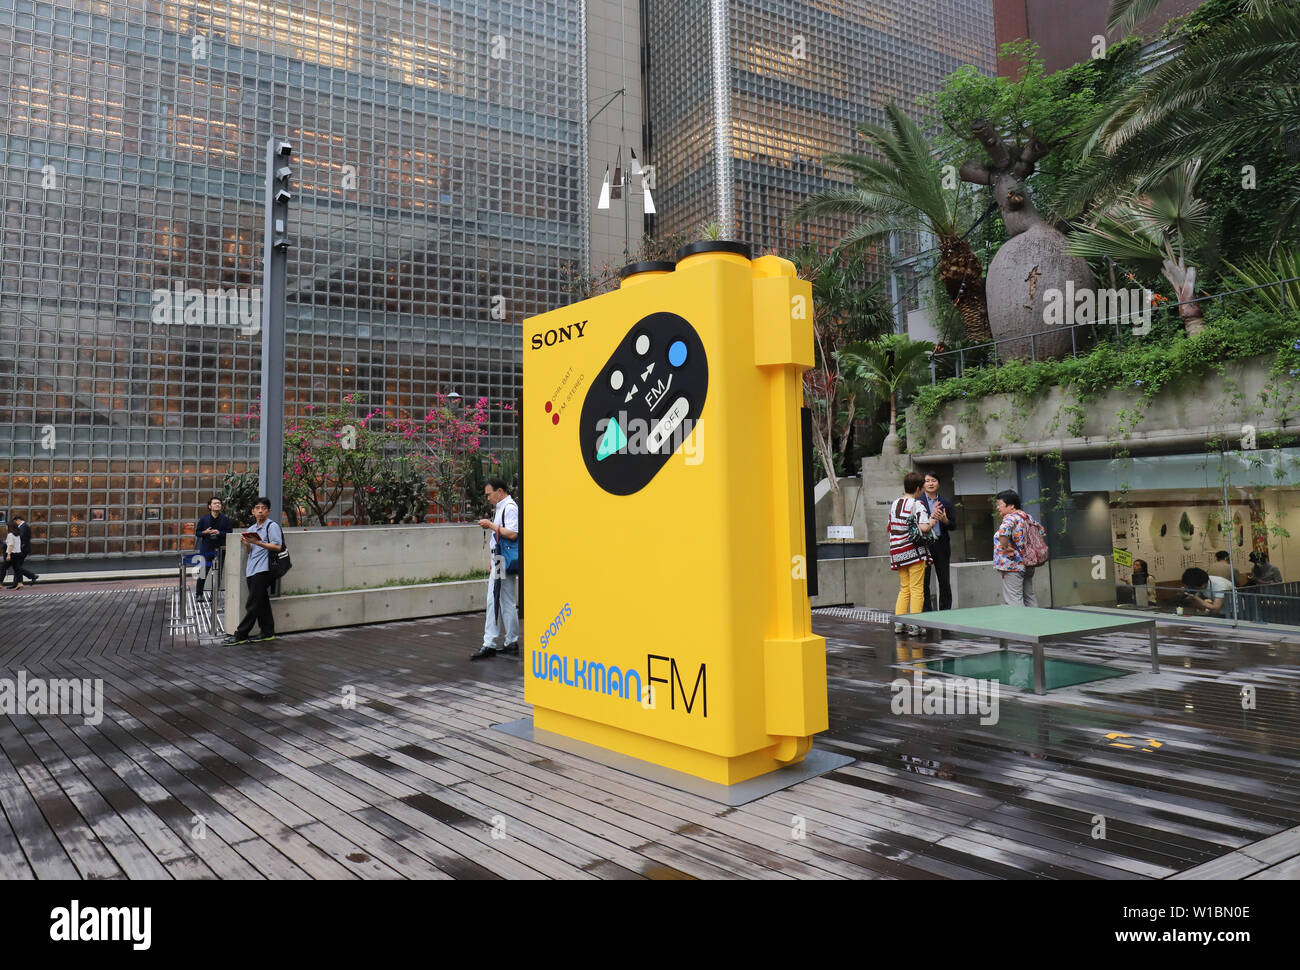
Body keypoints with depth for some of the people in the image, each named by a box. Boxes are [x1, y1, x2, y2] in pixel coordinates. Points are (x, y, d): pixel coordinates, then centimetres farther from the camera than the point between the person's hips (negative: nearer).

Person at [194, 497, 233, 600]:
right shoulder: (204, 519, 4)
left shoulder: (225, 520, 4)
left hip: (219, 549, 1)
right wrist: (205, 532, -11)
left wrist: (219, 533, -14)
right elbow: (197, 533, 8)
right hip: (206, 549, -1)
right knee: (203, 573, -2)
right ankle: (199, 594, 9)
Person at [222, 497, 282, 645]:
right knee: (262, 603, 9)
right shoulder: (251, 529, 20)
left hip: (263, 570, -8)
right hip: (251, 570, 8)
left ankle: (240, 635, -5)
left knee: (253, 604, -7)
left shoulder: (272, 526, -4)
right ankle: (268, 632, 13)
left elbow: (277, 547, -15)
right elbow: (250, 551, 22)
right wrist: (246, 544, 1)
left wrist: (257, 542, -19)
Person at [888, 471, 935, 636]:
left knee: (904, 588, 14)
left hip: (897, 553, 6)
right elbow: (923, 528, -22)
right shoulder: (918, 505, -10)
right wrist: (932, 521, -4)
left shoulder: (894, 504, 11)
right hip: (914, 552, -6)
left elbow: (890, 528, 16)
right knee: (916, 589, 0)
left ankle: (898, 622, 11)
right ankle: (914, 625, -1)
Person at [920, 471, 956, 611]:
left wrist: (945, 520, -11)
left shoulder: (945, 503, 10)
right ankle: (926, 613, 8)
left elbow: (954, 526, 10)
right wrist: (931, 517, -19)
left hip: (941, 545, 3)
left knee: (944, 581, 5)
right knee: (923, 581, 0)